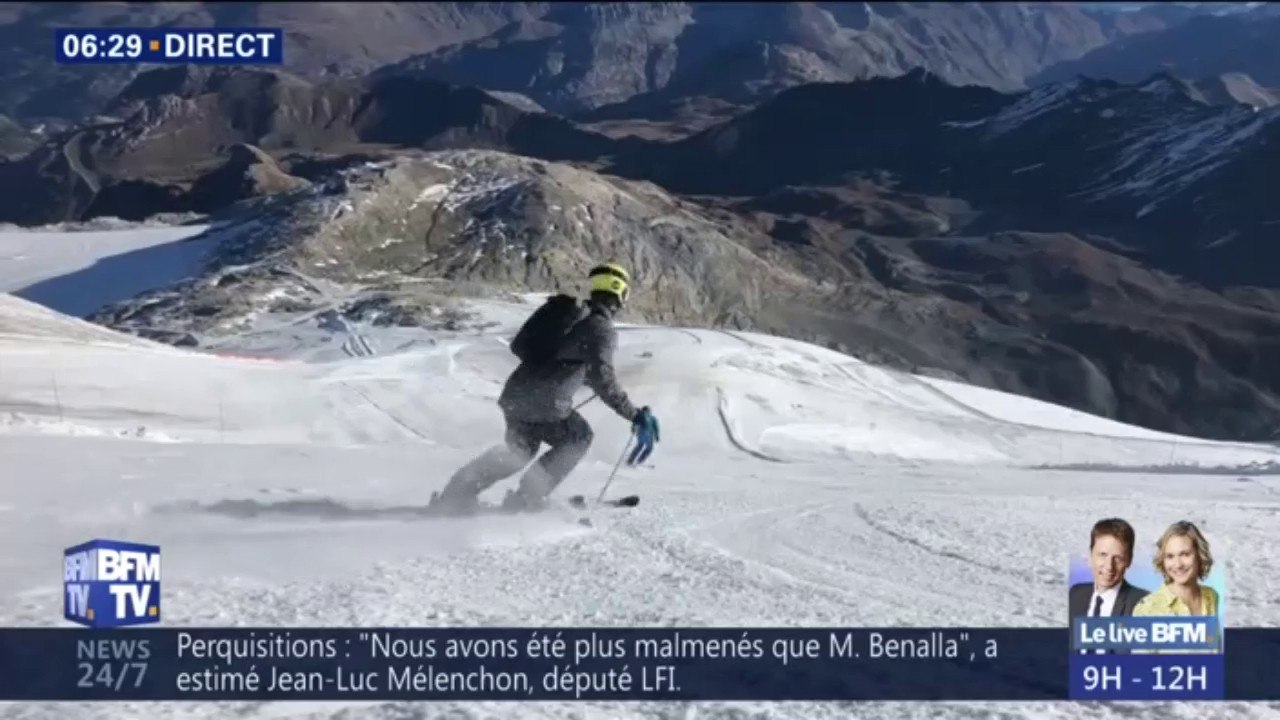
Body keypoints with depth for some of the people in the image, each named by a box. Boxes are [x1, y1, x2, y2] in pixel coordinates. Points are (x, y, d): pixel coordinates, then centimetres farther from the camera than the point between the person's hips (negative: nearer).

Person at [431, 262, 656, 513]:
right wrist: (634, 415, -14)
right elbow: (601, 378, -17)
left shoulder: (561, 310, 17)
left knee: (520, 448, 30)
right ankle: (526, 499, 12)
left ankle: (457, 494, 20)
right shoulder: (603, 329, -4)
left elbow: (519, 346, 20)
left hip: (514, 393, 7)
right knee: (579, 438, 21)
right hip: (547, 406, -7)